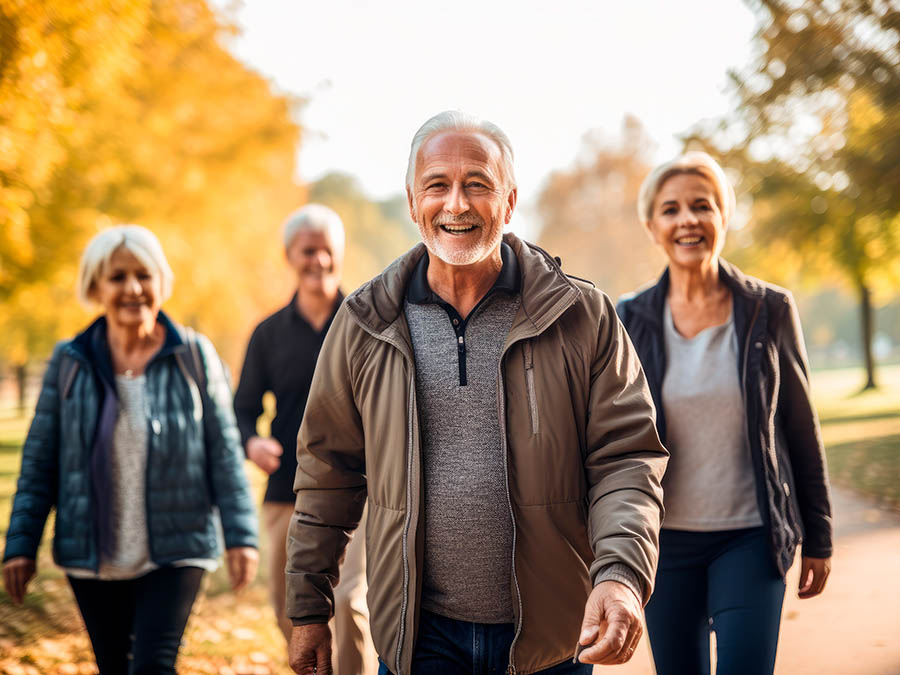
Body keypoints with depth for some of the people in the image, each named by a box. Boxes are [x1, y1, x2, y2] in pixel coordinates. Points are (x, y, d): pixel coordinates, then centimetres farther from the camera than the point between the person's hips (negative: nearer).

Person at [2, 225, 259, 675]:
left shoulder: (195, 356, -2)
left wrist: (240, 536, -4)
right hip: (92, 556, 2)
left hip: (174, 553, -2)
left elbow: (224, 453, 0)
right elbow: (39, 460, 5)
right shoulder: (69, 362, 0)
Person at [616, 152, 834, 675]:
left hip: (751, 538, -1)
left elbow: (802, 430, 3)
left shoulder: (770, 310, -3)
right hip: (666, 539, 2)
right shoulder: (633, 320, 0)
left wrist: (818, 538, 5)